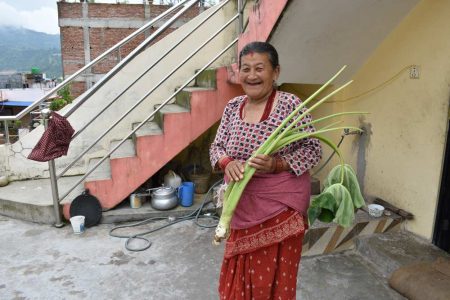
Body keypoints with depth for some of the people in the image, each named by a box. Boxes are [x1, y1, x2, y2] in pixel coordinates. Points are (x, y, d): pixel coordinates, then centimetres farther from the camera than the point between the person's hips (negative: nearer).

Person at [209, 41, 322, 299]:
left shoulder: (290, 104, -13)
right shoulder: (233, 106, 3)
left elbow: (314, 150, -10)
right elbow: (217, 147, 7)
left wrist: (277, 164, -25)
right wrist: (227, 163, -16)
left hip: (279, 207, -4)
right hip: (242, 206, 5)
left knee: (273, 278, 12)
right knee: (239, 277, 19)